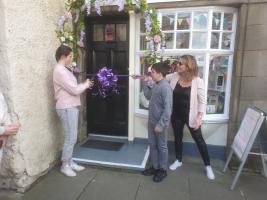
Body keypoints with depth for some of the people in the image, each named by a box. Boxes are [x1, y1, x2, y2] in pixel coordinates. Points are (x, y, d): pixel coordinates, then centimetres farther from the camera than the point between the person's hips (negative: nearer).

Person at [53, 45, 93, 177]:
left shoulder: (64, 69, 14)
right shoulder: (60, 71, -17)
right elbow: (74, 90, -20)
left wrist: (84, 85, 3)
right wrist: (86, 84, -3)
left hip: (72, 107, 10)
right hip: (66, 108, -10)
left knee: (71, 137, 16)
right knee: (71, 138, -1)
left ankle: (70, 162, 29)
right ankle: (65, 165, 16)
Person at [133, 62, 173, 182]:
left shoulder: (165, 87, -21)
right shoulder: (155, 85, 5)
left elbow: (167, 109, -24)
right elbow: (148, 96, 21)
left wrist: (160, 124, -24)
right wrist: (146, 82, 12)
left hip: (160, 123, -8)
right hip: (152, 121, 9)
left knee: (162, 146, 8)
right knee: (152, 144, 18)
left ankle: (163, 170, 26)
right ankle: (155, 167, 34)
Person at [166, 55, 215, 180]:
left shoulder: (198, 81, -17)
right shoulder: (174, 76, -6)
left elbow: (202, 101, -13)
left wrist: (199, 118, -16)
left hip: (190, 116, -4)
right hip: (176, 115, 4)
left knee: (199, 140, 10)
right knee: (178, 137, 19)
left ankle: (208, 166, 29)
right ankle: (178, 160, 41)